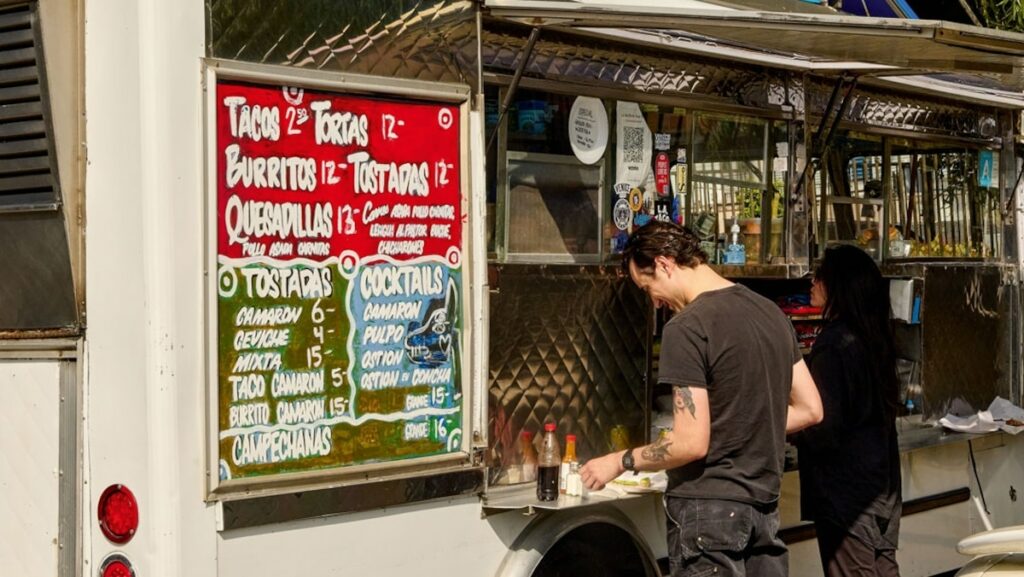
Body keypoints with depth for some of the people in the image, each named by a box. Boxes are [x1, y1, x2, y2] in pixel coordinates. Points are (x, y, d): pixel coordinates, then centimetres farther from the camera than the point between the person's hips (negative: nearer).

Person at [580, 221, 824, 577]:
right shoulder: (770, 312, 8)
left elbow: (691, 443, -18)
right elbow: (810, 410, 13)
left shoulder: (687, 327, -16)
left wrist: (620, 462, -5)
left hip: (708, 507, -8)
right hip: (763, 504, 8)